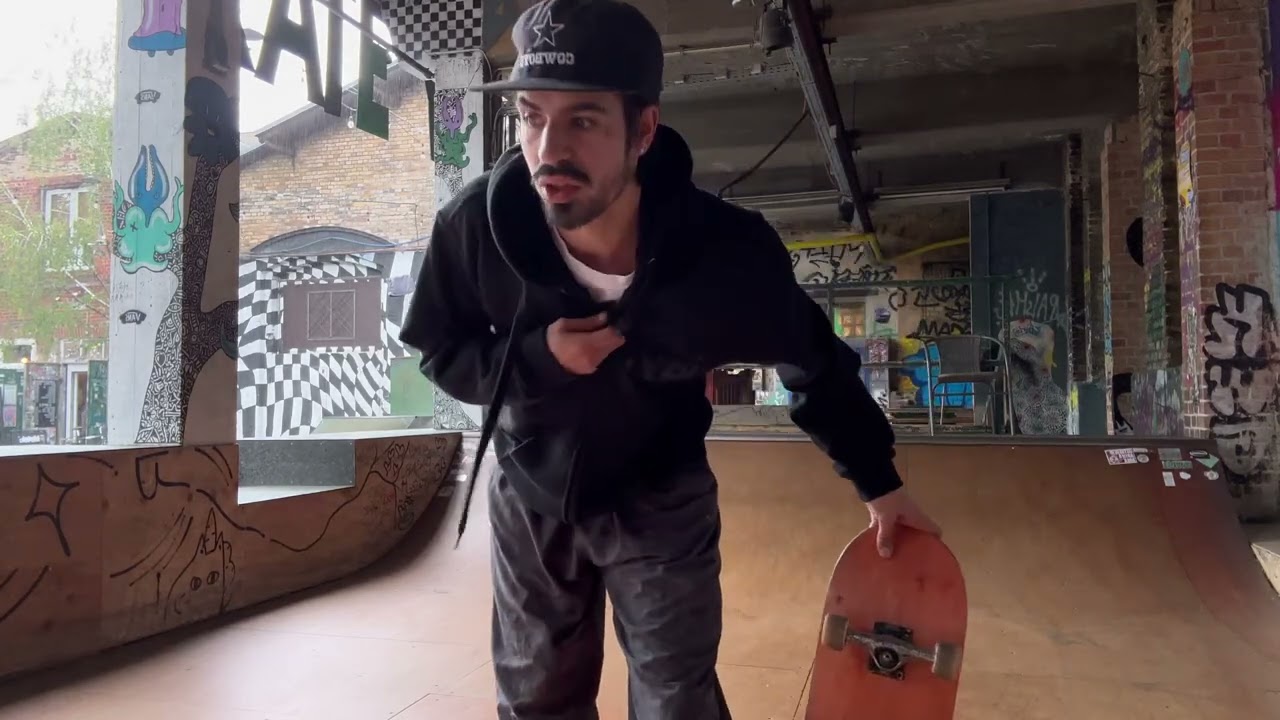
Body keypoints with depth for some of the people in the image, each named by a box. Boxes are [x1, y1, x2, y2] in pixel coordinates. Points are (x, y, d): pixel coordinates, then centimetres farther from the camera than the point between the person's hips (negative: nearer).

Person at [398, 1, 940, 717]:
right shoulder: (473, 226, -25)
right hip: (532, 495, 2)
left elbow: (816, 362, -9)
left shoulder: (726, 249, -28)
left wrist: (879, 481, 1)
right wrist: (536, 357, -27)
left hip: (661, 500, -1)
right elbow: (443, 355, -7)